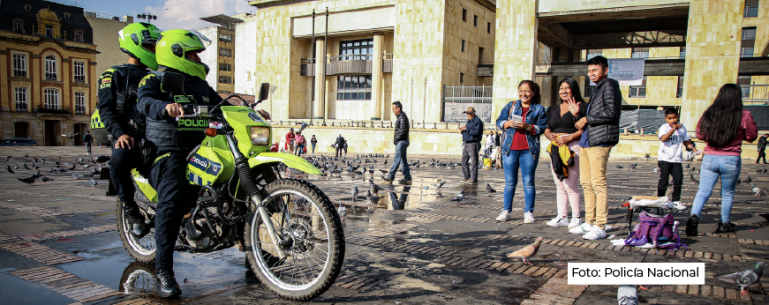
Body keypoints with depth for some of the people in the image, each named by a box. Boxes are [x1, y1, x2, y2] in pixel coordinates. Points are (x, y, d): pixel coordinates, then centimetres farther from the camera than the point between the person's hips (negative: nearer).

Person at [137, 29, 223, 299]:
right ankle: (164, 272, -20)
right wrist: (166, 107, -41)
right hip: (169, 152, -6)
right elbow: (145, 102, -19)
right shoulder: (155, 80, 1)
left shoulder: (201, 84, 22)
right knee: (172, 201, -25)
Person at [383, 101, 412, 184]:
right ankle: (407, 178, 11)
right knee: (403, 160, 10)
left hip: (402, 142, -10)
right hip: (401, 142, 10)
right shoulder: (400, 116, 17)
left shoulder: (402, 117, -15)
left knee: (397, 159, -7)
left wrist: (395, 139, -13)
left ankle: (390, 177, -4)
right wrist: (396, 138, 11)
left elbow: (403, 131, -22)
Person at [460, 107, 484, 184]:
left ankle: (474, 180, -4)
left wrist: (466, 129, -18)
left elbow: (476, 132, -20)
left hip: (473, 144, -9)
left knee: (473, 162, -6)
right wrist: (463, 130, 3)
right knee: (464, 161, 10)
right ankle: (466, 177, 18)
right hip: (466, 143, 9)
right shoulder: (469, 121, 19)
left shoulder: (477, 121, -8)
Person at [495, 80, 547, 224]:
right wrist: (507, 123, -10)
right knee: (510, 182, 4)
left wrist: (527, 127, -16)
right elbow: (499, 121, 11)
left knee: (528, 182, 2)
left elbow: (542, 128, 0)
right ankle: (506, 211, 11)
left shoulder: (539, 109, 8)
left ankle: (529, 212, 11)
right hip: (510, 148, 2)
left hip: (529, 150, -1)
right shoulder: (511, 106, 14)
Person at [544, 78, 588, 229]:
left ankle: (576, 218, 0)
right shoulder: (553, 109, 21)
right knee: (560, 185, 8)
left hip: (572, 147, -7)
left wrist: (568, 138, -18)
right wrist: (550, 135, -7)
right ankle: (562, 217, 14)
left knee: (570, 185, -10)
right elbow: (547, 129, 15)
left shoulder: (581, 106, 1)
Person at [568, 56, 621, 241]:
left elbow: (611, 112, -16)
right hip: (587, 140, 10)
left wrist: (587, 119, -9)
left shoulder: (609, 85, -3)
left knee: (598, 183, -9)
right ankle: (589, 223, 16)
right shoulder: (597, 89, 24)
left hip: (600, 140, -10)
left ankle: (600, 227, -5)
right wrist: (577, 115, 12)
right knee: (586, 183, 10)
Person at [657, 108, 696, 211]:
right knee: (664, 180, -1)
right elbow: (663, 138, -22)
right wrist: (673, 129, -27)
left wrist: (693, 148, 0)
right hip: (664, 158, -4)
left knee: (678, 179, 1)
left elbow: (686, 141, 16)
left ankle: (676, 201, 12)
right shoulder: (664, 127, -4)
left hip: (677, 159, 4)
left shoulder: (682, 128, 10)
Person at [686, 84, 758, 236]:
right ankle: (725, 224, 27)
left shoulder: (708, 114, -3)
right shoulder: (744, 116, -9)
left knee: (703, 191, 4)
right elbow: (751, 137, 5)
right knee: (727, 193, 15)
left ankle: (694, 216, -18)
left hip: (709, 159, 1)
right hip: (731, 160, -1)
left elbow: (699, 135, 8)